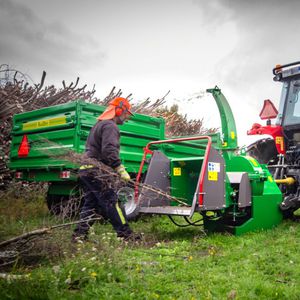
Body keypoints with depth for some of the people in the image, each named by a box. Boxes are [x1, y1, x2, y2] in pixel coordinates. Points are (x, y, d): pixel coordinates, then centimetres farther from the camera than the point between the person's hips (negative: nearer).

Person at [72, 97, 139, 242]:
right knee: (111, 201, -9)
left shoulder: (99, 124, 25)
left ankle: (79, 235, 12)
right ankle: (125, 234, -6)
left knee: (90, 203, 12)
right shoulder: (110, 126, -10)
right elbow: (109, 151, -23)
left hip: (85, 170, 10)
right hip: (95, 171, -10)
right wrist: (121, 170, -23)